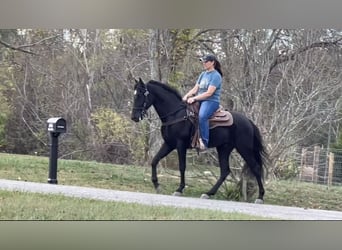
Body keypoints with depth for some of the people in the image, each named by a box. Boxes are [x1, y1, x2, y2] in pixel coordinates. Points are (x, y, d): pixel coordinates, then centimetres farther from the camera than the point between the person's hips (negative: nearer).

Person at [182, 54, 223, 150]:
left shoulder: (216, 76, -7)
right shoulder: (203, 74, 19)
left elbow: (209, 93, -16)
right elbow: (195, 88, 15)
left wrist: (194, 98, -20)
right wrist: (187, 96, -4)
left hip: (211, 101, -9)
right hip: (200, 100, 9)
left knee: (202, 116, -37)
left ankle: (204, 141, -38)